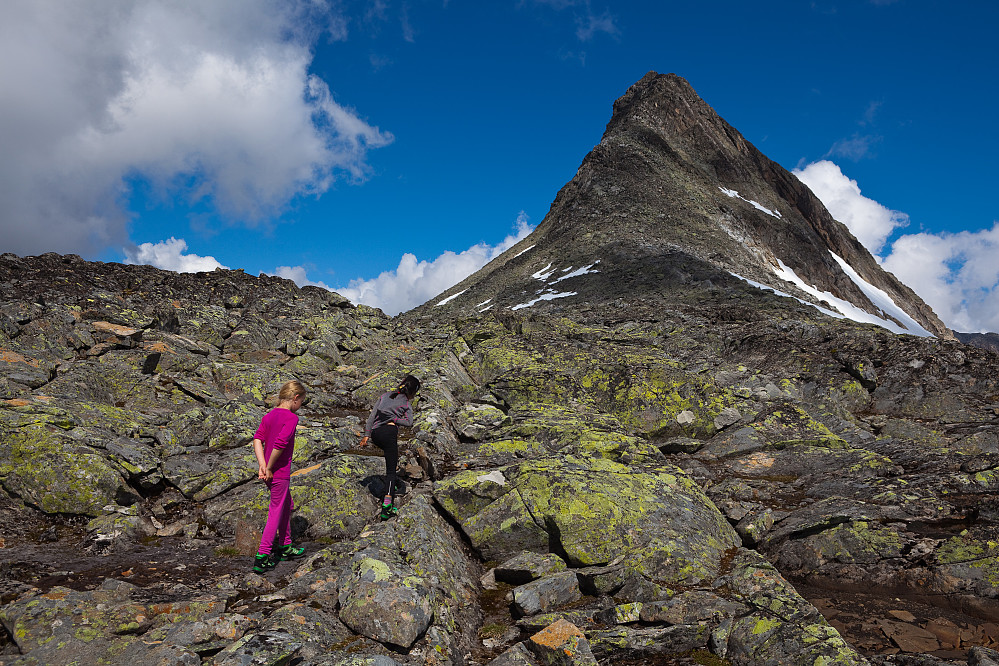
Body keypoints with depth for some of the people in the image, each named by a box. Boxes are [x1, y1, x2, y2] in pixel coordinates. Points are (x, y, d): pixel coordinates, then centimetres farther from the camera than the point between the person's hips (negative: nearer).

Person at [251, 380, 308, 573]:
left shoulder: (268, 416, 8)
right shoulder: (291, 418, -17)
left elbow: (257, 439, -1)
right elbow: (280, 443, -27)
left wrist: (262, 465, -9)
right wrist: (269, 468, -17)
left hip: (269, 471, 8)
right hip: (280, 472, -8)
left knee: (287, 505, 23)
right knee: (276, 513, 3)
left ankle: (285, 547, 34)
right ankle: (262, 557, 8)